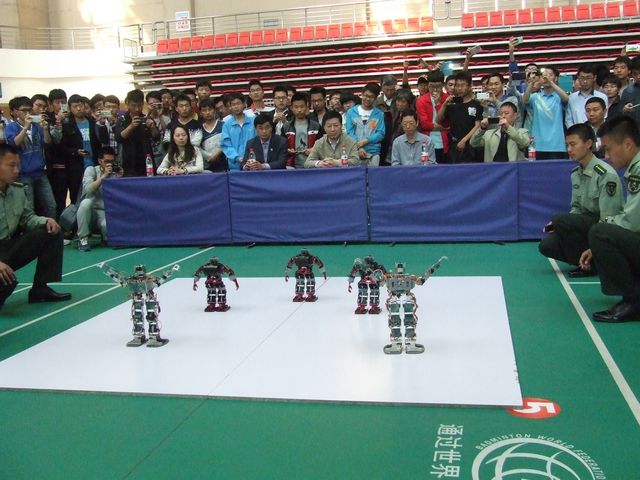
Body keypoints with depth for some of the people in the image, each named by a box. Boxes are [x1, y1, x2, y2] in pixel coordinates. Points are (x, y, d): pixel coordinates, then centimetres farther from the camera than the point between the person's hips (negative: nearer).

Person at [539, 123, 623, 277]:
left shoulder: (606, 175, -19)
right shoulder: (575, 173, 5)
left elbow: (608, 219, -21)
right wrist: (562, 228, -7)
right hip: (586, 224, 7)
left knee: (560, 219, -27)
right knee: (547, 245, -11)